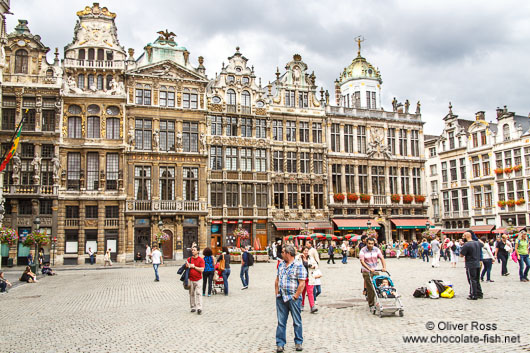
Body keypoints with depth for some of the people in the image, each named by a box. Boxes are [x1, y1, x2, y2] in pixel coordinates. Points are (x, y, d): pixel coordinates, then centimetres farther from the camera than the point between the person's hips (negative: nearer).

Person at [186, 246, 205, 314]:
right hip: (191, 279, 4)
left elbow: (202, 270, -10)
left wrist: (194, 266, -11)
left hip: (198, 279, -4)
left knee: (198, 293, -11)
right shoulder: (189, 259, 9)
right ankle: (193, 307, 15)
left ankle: (199, 308, -13)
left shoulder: (201, 260, -3)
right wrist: (188, 266, -11)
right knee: (192, 293, 6)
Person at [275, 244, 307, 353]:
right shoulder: (281, 265, 11)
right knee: (281, 322, 6)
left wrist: (295, 297, -14)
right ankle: (280, 343, 13)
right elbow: (277, 280, 17)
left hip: (293, 299, -5)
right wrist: (276, 293, 8)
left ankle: (298, 343, 21)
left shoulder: (299, 266, -10)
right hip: (281, 298, 5)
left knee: (297, 322, 8)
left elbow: (302, 284, -13)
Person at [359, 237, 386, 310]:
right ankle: (371, 304, 4)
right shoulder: (363, 251, -12)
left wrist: (384, 267, -23)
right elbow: (362, 261, -21)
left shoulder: (376, 249, 0)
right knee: (370, 288, -6)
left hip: (375, 270, 4)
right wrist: (369, 269, -34)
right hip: (366, 271, -4)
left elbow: (382, 258, -6)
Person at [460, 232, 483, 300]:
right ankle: (479, 294, 25)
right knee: (477, 280, 18)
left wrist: (461, 250, 1)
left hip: (470, 265, -7)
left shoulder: (466, 245, -20)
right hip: (478, 264, 7)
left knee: (472, 280, 1)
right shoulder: (478, 243, 4)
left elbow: (461, 255, -16)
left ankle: (473, 296, 5)